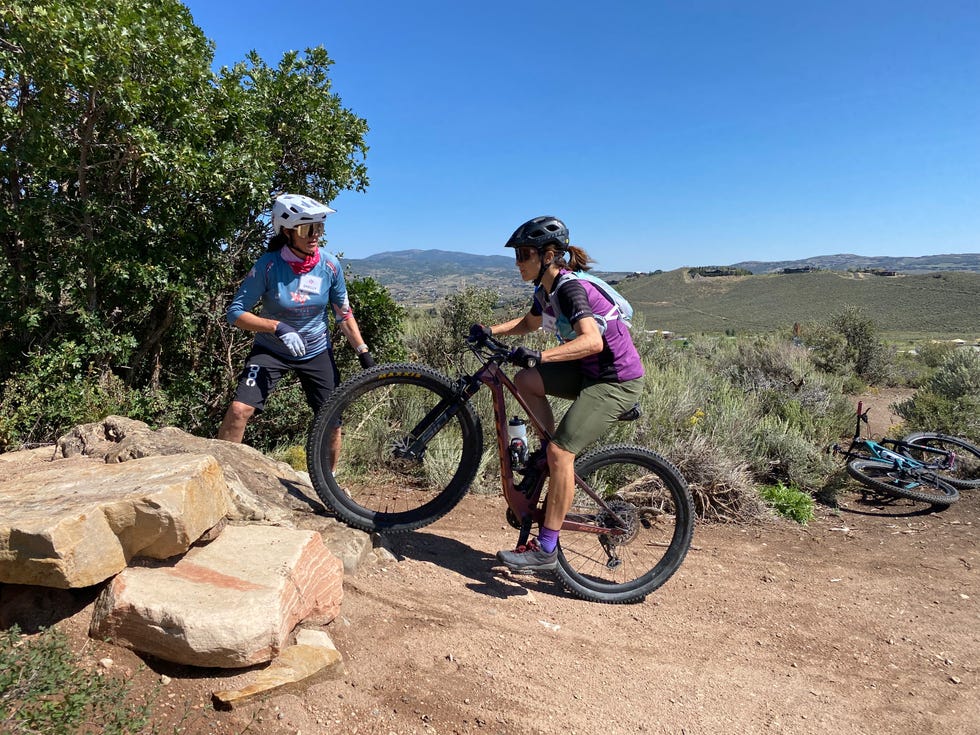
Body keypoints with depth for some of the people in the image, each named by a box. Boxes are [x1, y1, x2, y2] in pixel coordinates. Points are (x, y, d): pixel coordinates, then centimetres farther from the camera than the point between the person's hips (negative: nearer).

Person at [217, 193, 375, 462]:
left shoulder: (330, 265, -12)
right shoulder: (268, 265, -19)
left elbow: (343, 313, 0)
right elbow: (235, 312, -18)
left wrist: (363, 352, -4)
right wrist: (278, 327, -32)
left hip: (316, 353, 2)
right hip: (271, 350, -2)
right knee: (240, 409, -21)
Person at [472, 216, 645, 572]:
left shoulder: (570, 288, -22)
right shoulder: (546, 289, 6)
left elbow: (592, 341, -37)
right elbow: (529, 323, 24)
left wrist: (539, 356, -44)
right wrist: (489, 331, 9)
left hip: (617, 380, -9)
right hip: (590, 371, 9)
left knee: (560, 453, -14)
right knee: (524, 380, 3)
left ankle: (546, 549, -4)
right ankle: (550, 445, 13)